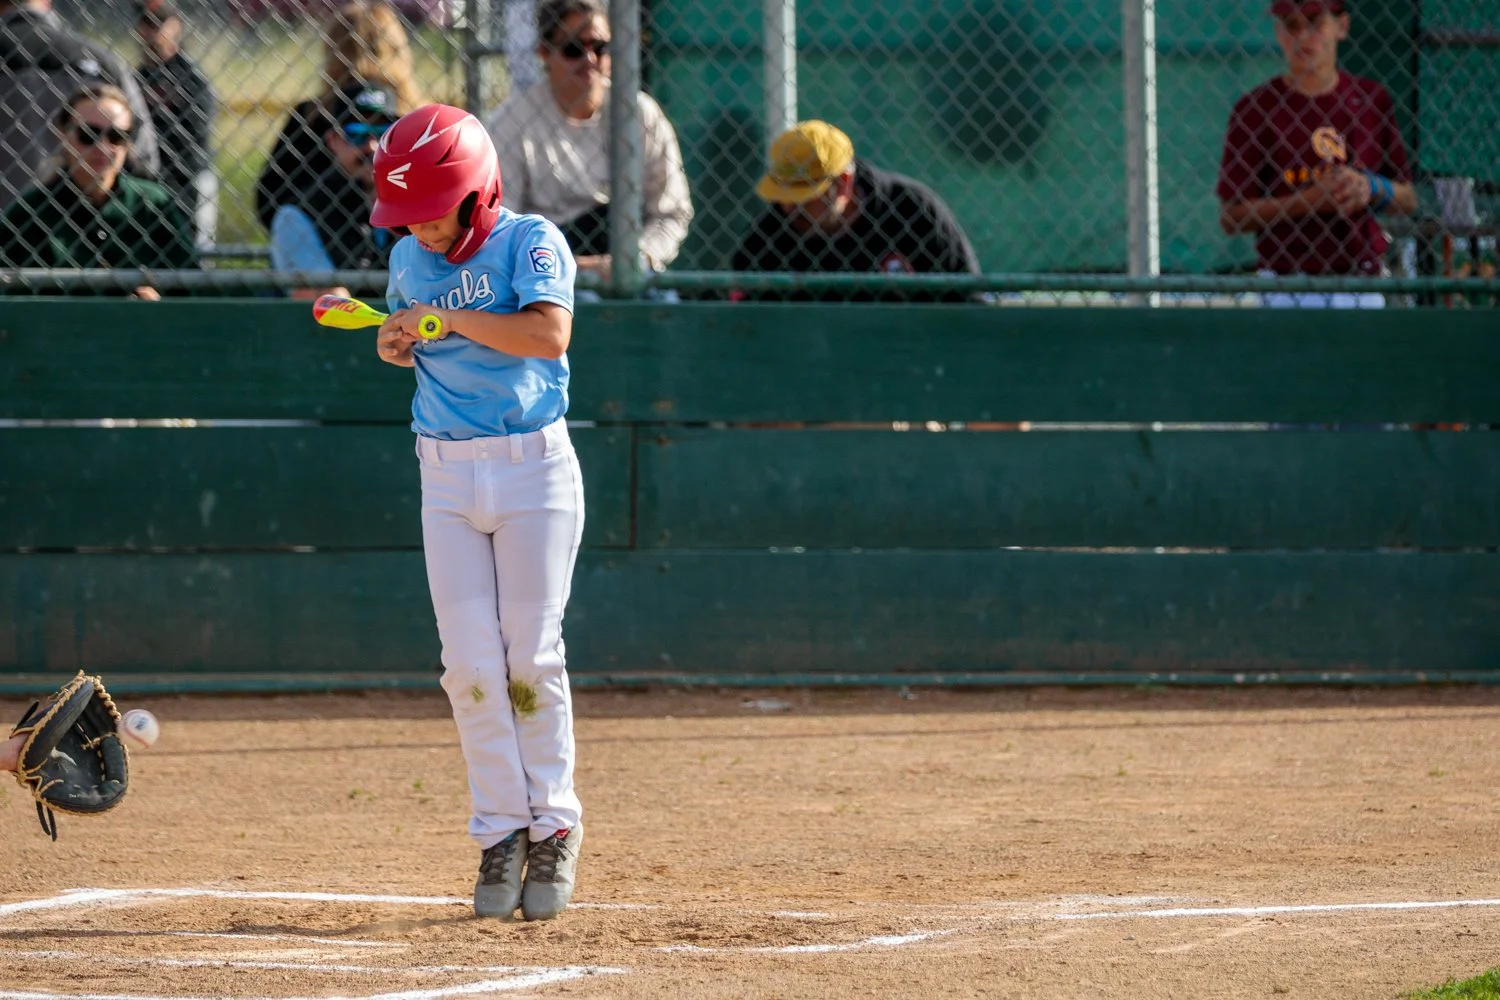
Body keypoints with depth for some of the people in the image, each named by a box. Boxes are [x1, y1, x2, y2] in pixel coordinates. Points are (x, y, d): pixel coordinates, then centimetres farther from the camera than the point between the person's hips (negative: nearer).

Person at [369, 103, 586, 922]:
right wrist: (397, 346, 0)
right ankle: (501, 829, 5)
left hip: (533, 469, -4)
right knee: (470, 662, -2)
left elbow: (550, 333, -25)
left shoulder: (530, 242, -10)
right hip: (447, 478, 4)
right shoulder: (409, 258, 7)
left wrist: (449, 318, -25)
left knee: (530, 655, -3)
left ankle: (553, 825, 10)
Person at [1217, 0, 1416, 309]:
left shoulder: (1372, 99, 9)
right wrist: (1310, 199, -16)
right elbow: (1231, 218, -6)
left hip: (1363, 290, 4)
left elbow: (1407, 200, 13)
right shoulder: (1256, 108, -3)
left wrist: (1372, 188, -8)